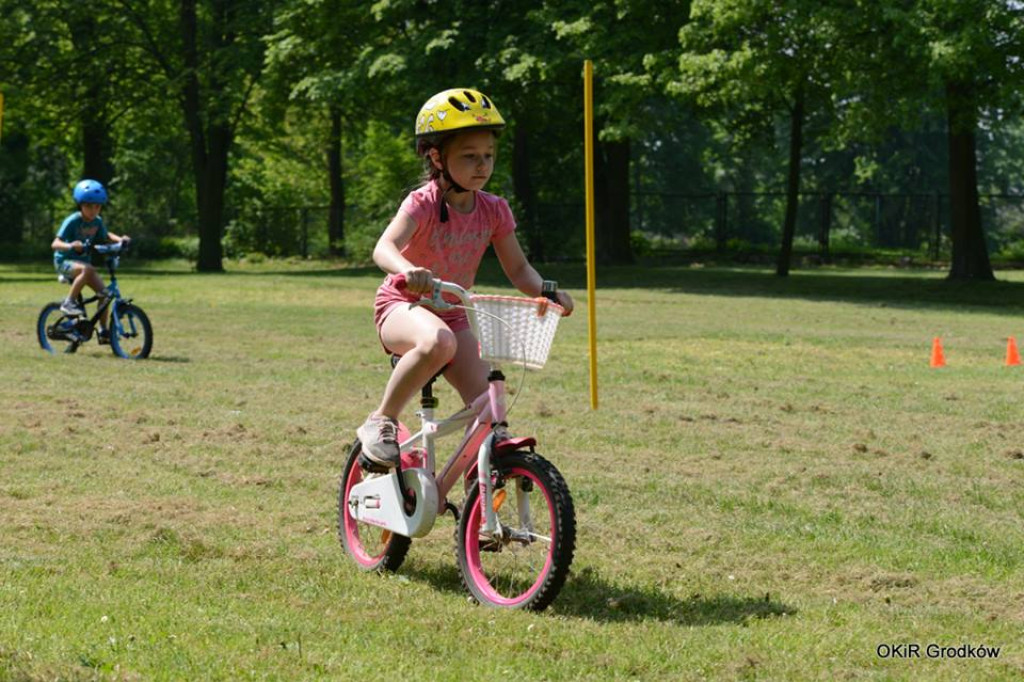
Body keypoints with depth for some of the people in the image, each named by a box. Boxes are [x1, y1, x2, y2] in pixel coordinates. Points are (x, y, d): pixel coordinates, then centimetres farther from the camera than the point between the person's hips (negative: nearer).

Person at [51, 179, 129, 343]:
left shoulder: (97, 222, -2)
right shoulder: (72, 221, -20)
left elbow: (105, 235, 20)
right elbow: (55, 244, -26)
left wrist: (120, 239, 0)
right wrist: (70, 246, -47)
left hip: (83, 260, 6)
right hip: (64, 261, -6)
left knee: (103, 292, -12)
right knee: (87, 269, -38)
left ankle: (103, 331, 0)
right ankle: (69, 302, -25)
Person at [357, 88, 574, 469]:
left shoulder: (493, 211, -4)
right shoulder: (423, 203, -20)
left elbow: (518, 269, 0)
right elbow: (384, 248, -37)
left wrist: (545, 291, -22)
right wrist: (409, 271, -60)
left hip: (453, 315, 5)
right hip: (403, 307, -5)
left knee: (483, 398, -14)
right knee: (438, 341, -40)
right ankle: (381, 421, -23)